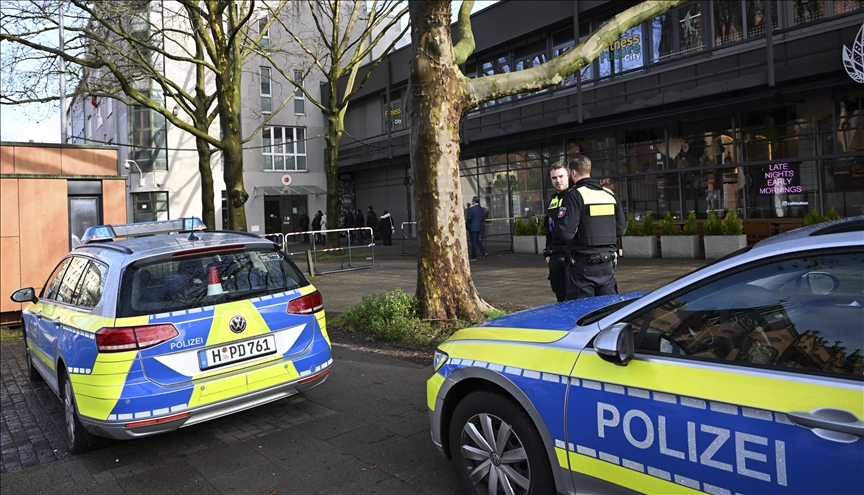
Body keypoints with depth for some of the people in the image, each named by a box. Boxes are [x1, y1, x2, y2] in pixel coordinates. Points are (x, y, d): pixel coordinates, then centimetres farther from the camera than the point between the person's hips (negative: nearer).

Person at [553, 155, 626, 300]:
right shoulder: (610, 194, 8)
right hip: (608, 264, 6)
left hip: (583, 266, -6)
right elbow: (621, 228, 11)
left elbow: (566, 232, -19)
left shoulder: (574, 194, -12)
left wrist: (555, 224, 1)